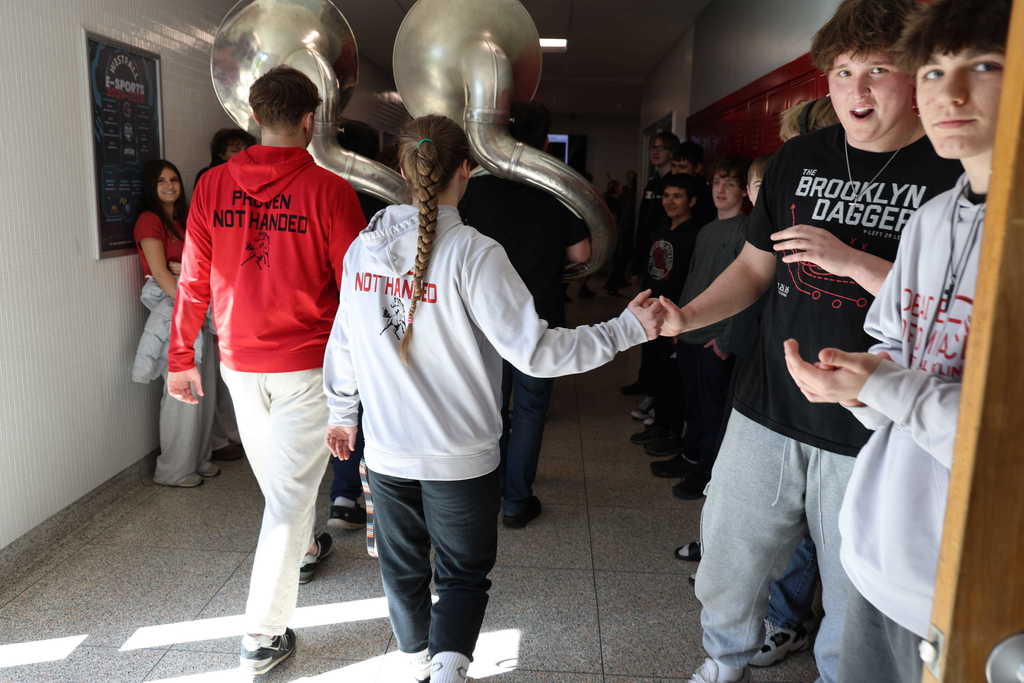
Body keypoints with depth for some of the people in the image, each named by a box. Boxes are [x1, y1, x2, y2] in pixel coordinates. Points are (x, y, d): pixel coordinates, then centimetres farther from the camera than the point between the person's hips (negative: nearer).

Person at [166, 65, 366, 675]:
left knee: (277, 475, 25)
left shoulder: (213, 185, -2)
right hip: (308, 364, -5)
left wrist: (182, 359, 10)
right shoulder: (329, 190, -13)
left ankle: (305, 552, 51)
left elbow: (194, 281, 1)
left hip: (241, 363, 5)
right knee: (291, 491, 3)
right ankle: (264, 637, 10)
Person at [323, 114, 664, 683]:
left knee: (403, 569, 23)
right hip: (460, 455, -4)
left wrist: (343, 414, 21)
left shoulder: (364, 246, -3)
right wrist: (629, 328, -14)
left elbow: (345, 342, 6)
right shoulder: (473, 253, -18)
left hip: (387, 450, 5)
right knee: (464, 575, 15)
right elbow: (533, 350, -21)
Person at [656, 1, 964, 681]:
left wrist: (852, 261, -21)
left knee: (856, 604, 13)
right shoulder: (800, 159, 6)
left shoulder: (957, 172, -8)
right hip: (768, 414, 4)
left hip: (876, 438, -3)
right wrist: (686, 316, -5)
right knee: (728, 569, 16)